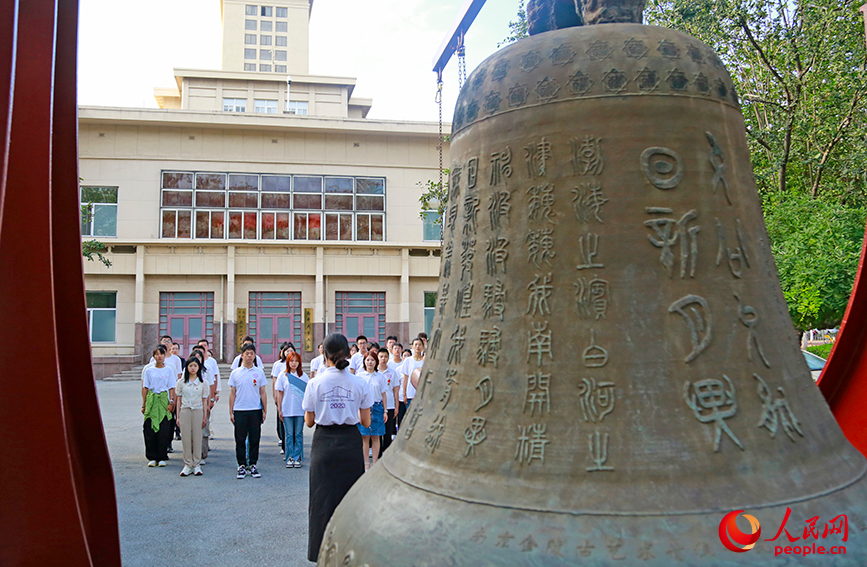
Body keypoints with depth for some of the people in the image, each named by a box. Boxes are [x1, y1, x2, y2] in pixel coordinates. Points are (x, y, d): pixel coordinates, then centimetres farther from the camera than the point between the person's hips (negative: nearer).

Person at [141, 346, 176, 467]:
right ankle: (152, 458, 9)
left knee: (164, 431, -3)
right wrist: (143, 404, 3)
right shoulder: (149, 370, 7)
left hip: (163, 400, -1)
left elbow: (171, 388, 5)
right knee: (150, 430, -1)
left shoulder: (169, 370, 6)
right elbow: (145, 388, 7)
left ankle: (162, 458, 6)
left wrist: (171, 402, -5)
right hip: (151, 400, 1)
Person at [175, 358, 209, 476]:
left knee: (197, 438, 1)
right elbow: (179, 400, 8)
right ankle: (188, 465, 9)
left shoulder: (203, 383, 4)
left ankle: (196, 465, 10)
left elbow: (204, 401, 6)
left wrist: (205, 417, 3)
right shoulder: (181, 382, 6)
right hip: (185, 411, 1)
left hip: (198, 411, -1)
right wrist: (178, 416, 5)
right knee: (186, 438, 0)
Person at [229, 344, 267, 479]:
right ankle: (242, 466, 14)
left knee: (255, 440, 5)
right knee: (240, 440, 4)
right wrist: (231, 412, 2)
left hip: (256, 411, 0)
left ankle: (253, 465, 16)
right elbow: (232, 393, 6)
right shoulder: (235, 373, 4)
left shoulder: (259, 372, 5)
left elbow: (263, 393, 8)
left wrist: (265, 411, 4)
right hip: (239, 411, 0)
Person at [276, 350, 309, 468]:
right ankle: (290, 457, 13)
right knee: (289, 435, 5)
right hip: (287, 410, 0)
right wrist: (279, 410, 2)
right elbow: (279, 393, 5)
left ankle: (298, 458, 12)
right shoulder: (283, 375, 3)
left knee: (298, 434, 5)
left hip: (300, 410, 0)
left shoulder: (303, 375, 3)